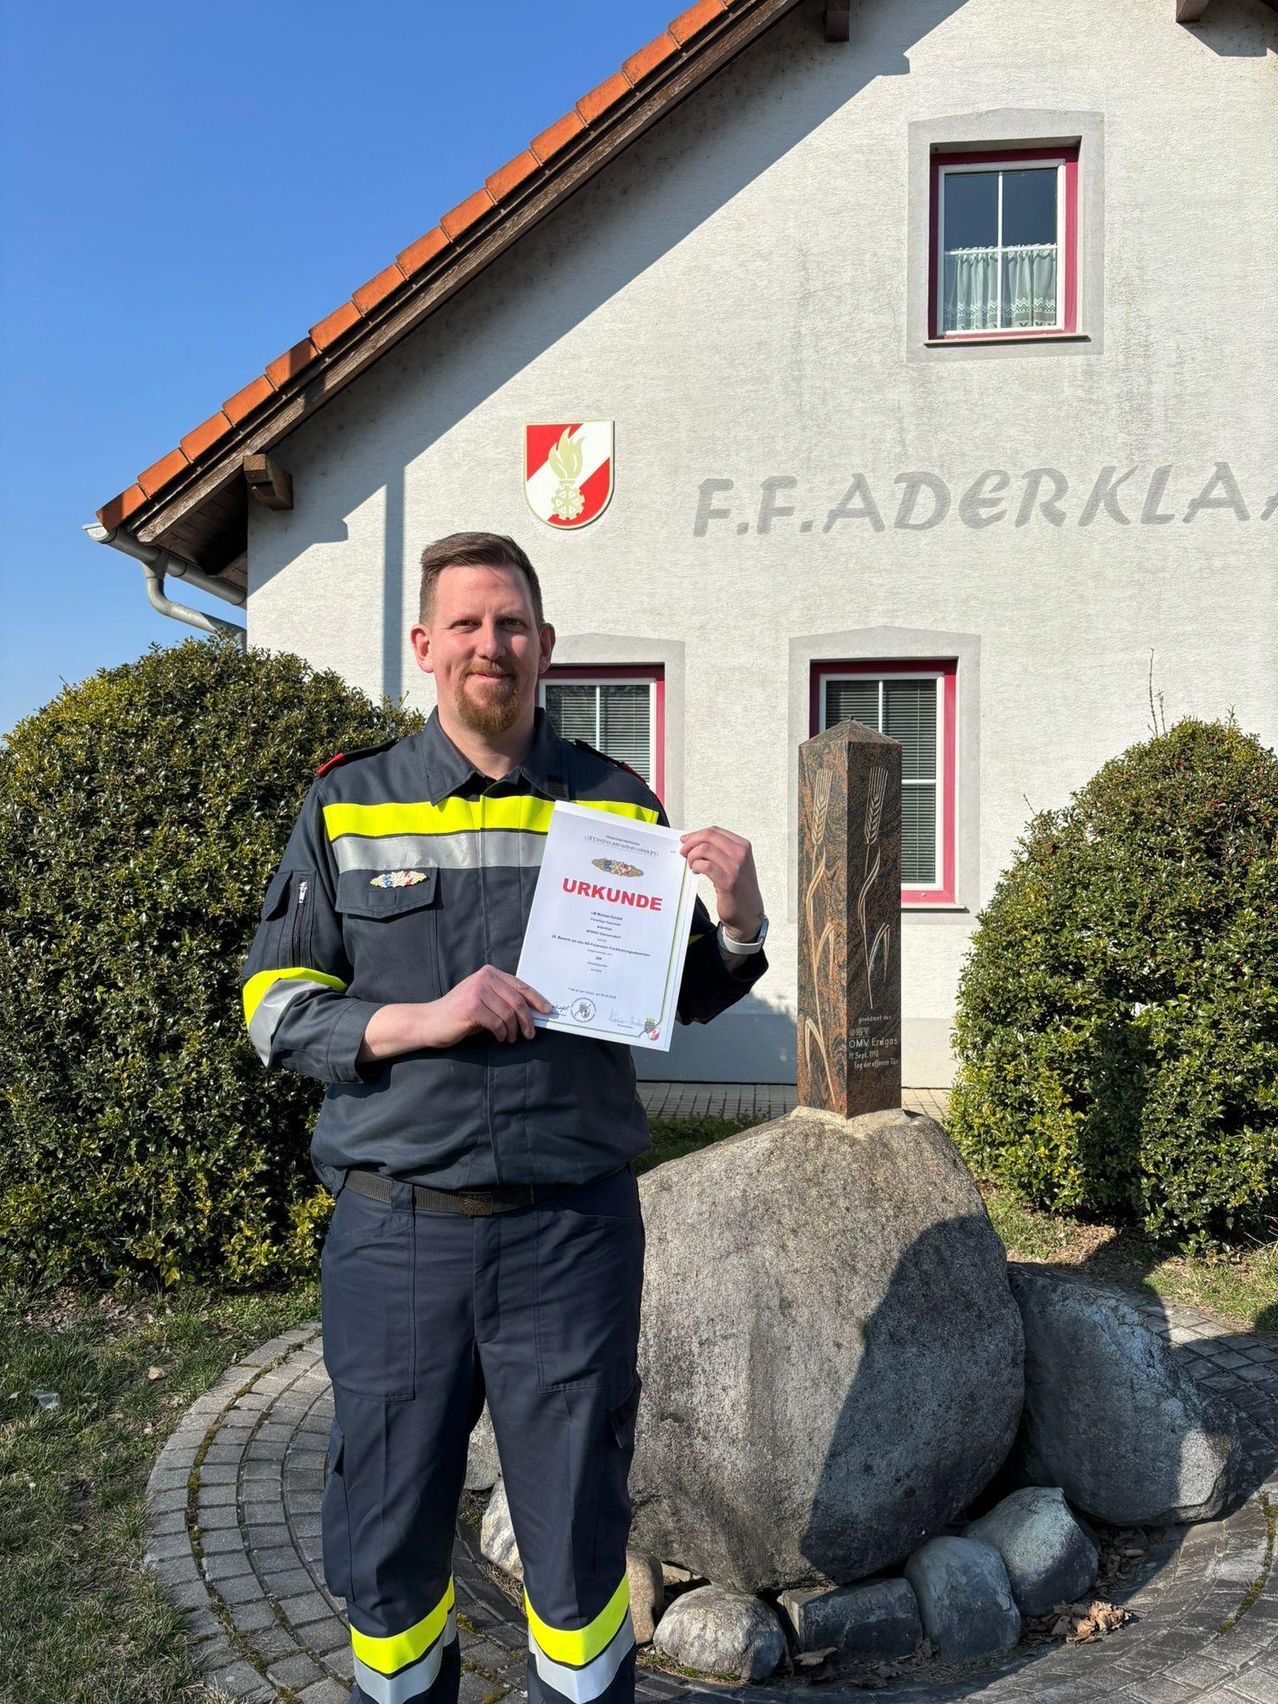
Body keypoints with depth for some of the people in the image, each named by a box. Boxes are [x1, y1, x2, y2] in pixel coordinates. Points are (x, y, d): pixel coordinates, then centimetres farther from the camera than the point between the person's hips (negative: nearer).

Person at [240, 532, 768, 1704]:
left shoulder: (617, 807, 5)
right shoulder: (347, 806, 3)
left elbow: (690, 999, 11)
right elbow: (274, 1005, 2)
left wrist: (741, 918, -9)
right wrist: (417, 1020, -14)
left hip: (571, 1228, 0)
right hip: (394, 1227, 1)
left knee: (578, 1537, 12)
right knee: (385, 1544, 15)